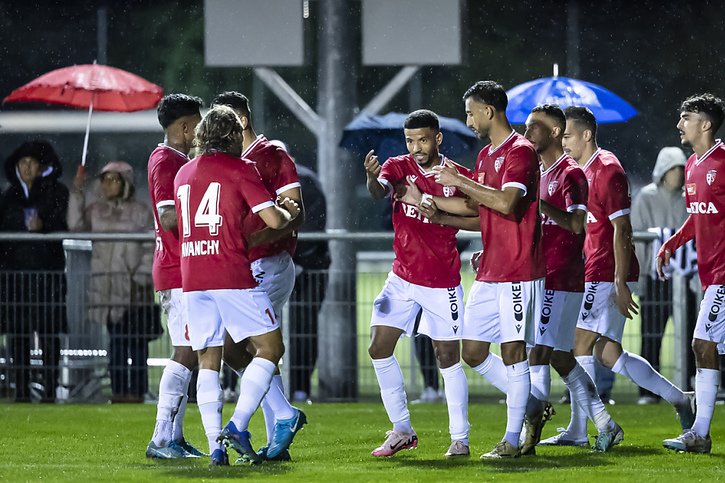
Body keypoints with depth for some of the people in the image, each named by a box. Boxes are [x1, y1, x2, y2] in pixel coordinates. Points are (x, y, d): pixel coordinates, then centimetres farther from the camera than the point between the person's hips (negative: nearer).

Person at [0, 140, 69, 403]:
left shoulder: (56, 192, 4)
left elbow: (65, 225, -6)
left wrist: (43, 226, -23)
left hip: (47, 270, -4)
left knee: (48, 331, -7)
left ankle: (50, 388, -6)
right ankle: (21, 388, 2)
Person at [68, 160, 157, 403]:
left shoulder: (139, 211, 0)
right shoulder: (97, 209, 13)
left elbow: (150, 250, -2)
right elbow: (75, 224, -2)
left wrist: (141, 280, -10)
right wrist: (77, 192, -4)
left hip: (134, 286, -4)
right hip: (107, 286, 4)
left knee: (136, 340, -5)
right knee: (116, 338, 6)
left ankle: (137, 390, -2)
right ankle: (118, 390, 10)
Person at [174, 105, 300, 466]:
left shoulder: (183, 173, 17)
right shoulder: (239, 168, -2)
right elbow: (273, 220, -8)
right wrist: (289, 213, 16)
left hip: (191, 279, 6)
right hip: (232, 276, -6)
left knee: (207, 361, 8)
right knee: (270, 347, 3)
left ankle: (215, 445, -3)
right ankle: (237, 426, -11)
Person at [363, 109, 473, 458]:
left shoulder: (458, 175, -4)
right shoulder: (399, 167, -2)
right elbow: (379, 191, -23)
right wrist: (372, 178, -46)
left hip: (443, 282, -3)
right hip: (403, 278, 3)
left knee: (448, 357, -1)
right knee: (379, 348, -3)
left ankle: (460, 439, 9)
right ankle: (402, 431, 8)